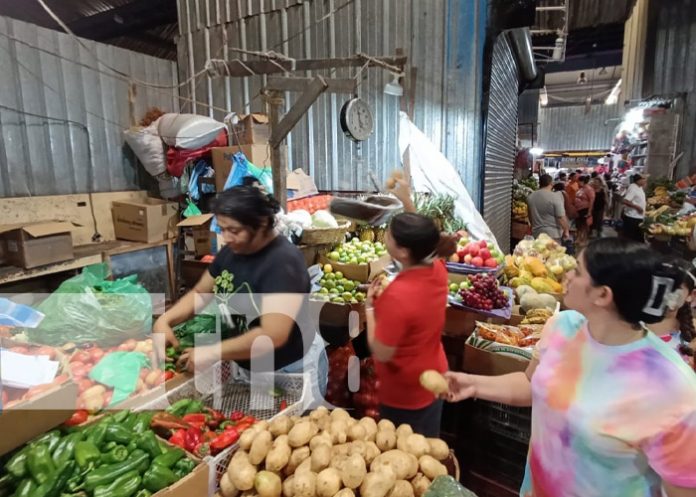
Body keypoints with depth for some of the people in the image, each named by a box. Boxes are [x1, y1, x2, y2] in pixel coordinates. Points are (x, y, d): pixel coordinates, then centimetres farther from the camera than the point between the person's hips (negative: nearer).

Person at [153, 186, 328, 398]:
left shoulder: (283, 262, -28)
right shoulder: (231, 252, -4)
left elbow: (273, 335, -35)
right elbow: (200, 293, 8)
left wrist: (213, 353, -30)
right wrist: (165, 319, -8)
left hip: (292, 371, -7)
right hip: (246, 367, 7)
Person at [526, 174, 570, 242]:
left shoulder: (530, 197, 3)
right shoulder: (555, 197, -14)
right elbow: (561, 217, -16)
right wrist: (566, 230, -4)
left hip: (536, 234, 5)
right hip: (553, 234, -5)